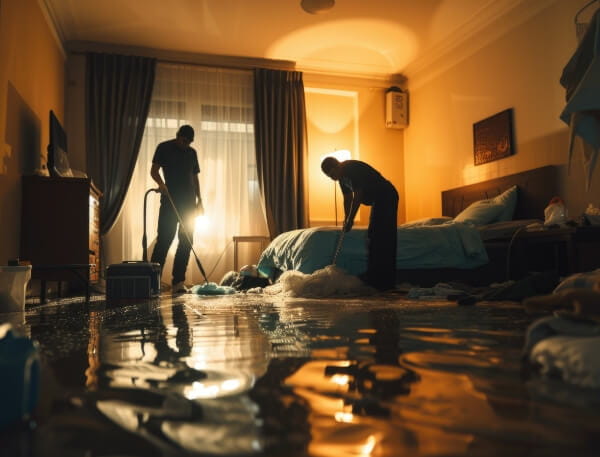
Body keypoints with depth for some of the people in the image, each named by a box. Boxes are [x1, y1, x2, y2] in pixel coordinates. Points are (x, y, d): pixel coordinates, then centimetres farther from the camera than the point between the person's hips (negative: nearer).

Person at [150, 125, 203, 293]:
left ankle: (178, 282, 4)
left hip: (189, 201, 5)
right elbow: (154, 170, -3)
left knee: (187, 241, 0)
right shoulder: (164, 148, 3)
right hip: (170, 200, -5)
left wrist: (199, 199, 12)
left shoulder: (192, 152, 16)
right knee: (164, 239, -10)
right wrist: (161, 184, -23)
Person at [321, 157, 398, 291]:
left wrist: (350, 219, -19)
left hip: (386, 198, -10)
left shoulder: (352, 168, -19)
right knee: (373, 238, 11)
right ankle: (374, 278, 16)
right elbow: (347, 198, 18)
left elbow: (358, 195, -23)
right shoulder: (342, 176, 10)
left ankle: (382, 282, -10)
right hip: (378, 200, 10)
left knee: (382, 240, -12)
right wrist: (346, 220, 16)